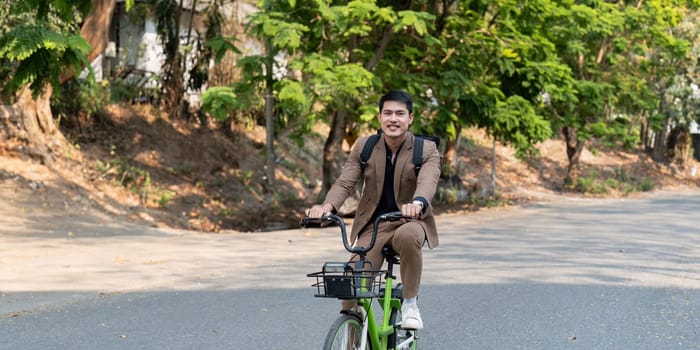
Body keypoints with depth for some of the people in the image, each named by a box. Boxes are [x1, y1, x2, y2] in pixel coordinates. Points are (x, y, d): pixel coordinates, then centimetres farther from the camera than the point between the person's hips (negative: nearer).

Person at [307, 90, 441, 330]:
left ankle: (410, 303, -18)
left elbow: (428, 181, -27)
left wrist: (418, 203, -51)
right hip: (372, 226, 2)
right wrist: (327, 206, -31)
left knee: (408, 237, -39)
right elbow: (345, 182, -9)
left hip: (409, 222, -2)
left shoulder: (427, 150, -7)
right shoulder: (364, 147, 1)